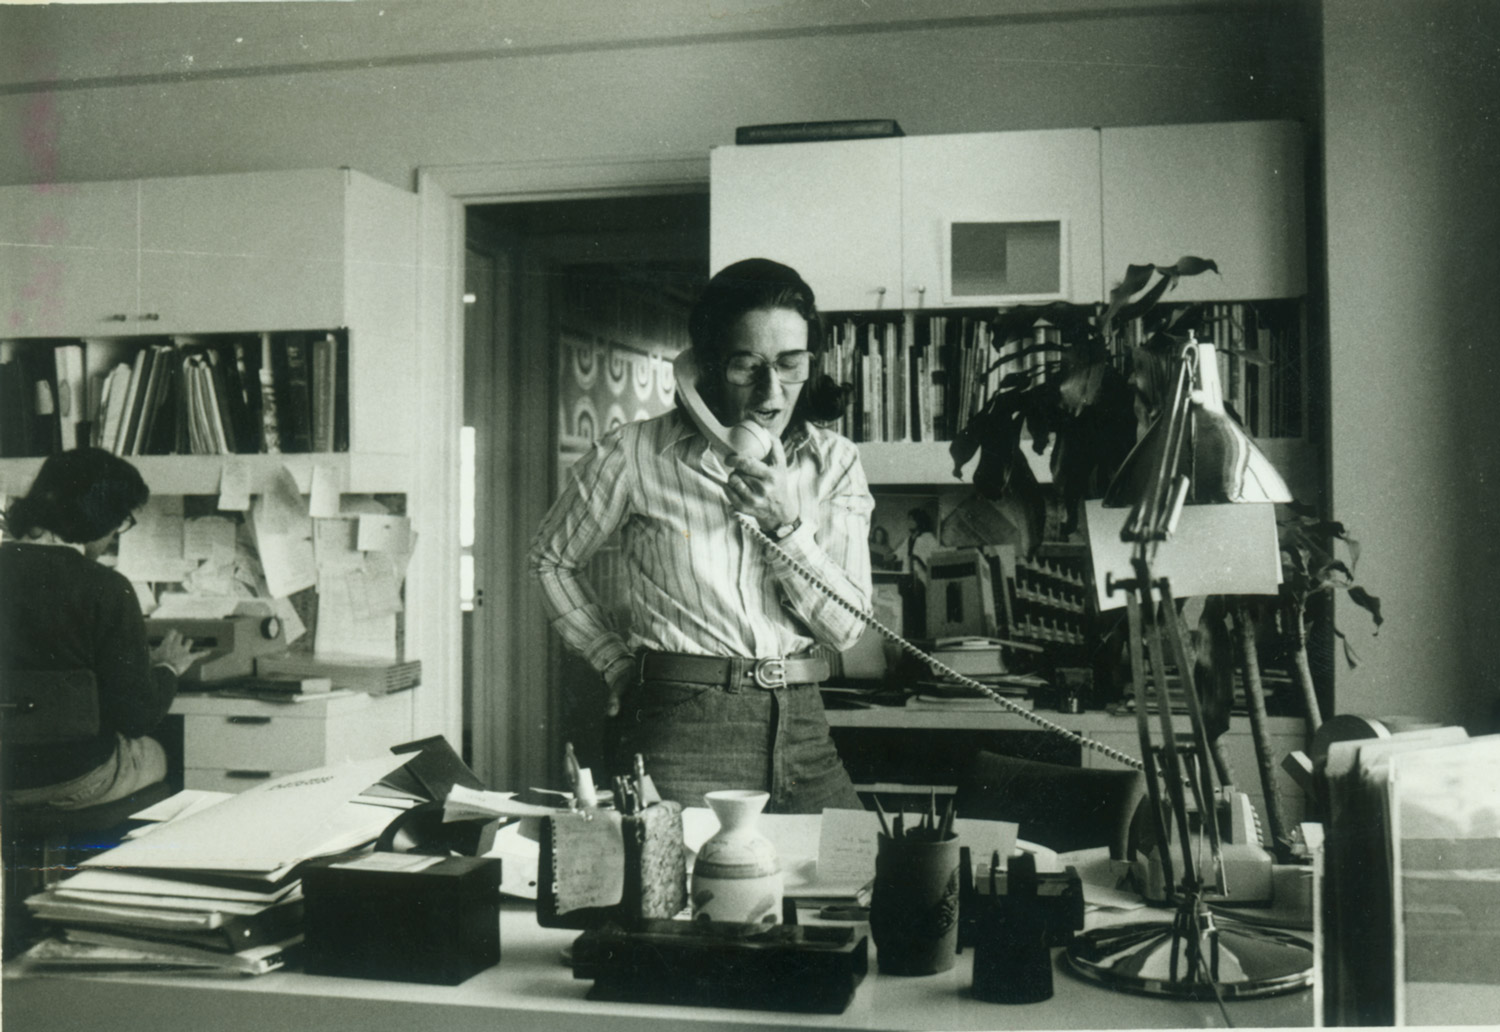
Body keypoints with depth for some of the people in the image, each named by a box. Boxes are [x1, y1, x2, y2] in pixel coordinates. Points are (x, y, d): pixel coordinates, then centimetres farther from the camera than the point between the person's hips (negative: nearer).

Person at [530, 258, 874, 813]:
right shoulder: (637, 454, -4)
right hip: (681, 731, -3)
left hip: (802, 729, 4)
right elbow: (551, 559, 13)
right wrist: (618, 664, 7)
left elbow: (847, 626, -1)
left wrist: (784, 523, -13)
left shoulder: (834, 462, 5)